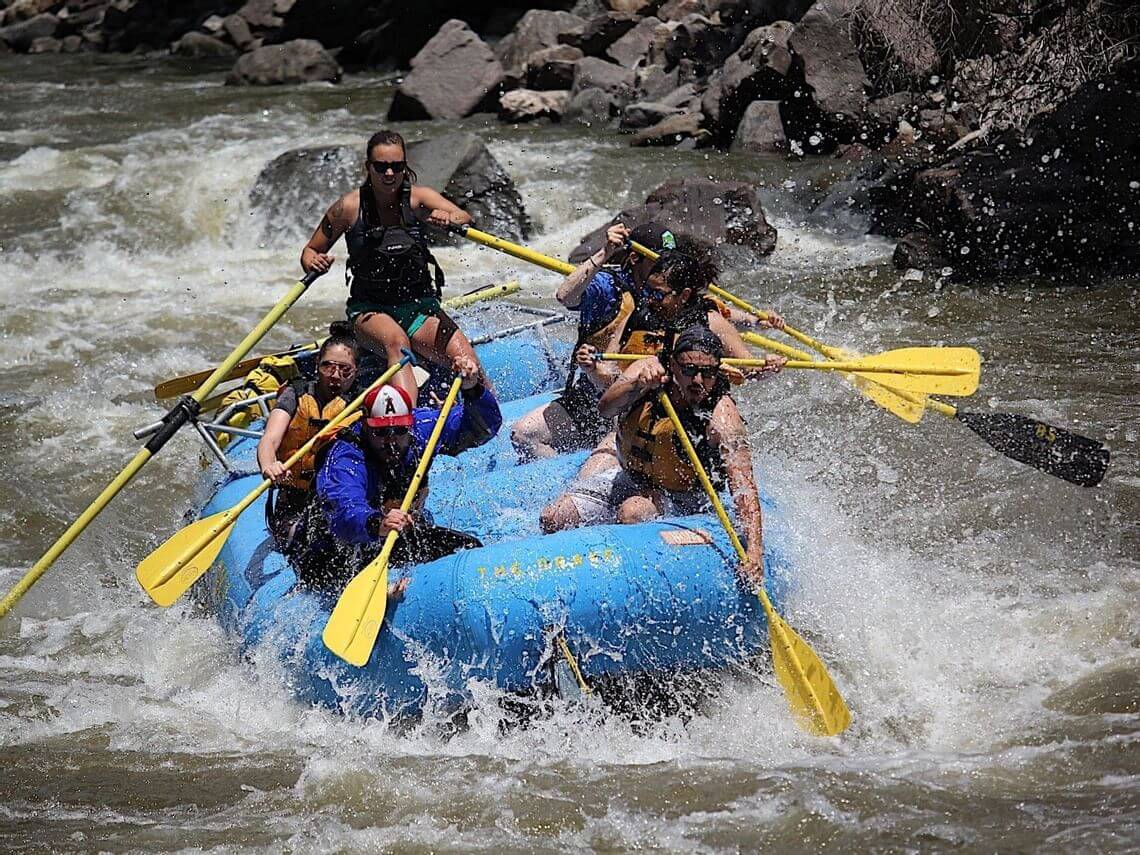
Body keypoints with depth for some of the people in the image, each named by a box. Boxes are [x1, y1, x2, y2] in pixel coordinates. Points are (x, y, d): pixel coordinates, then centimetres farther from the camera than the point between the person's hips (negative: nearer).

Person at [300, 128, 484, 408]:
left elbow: (463, 217, -21)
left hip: (419, 306, 2)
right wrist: (313, 263, -19)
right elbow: (311, 251, 5)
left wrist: (448, 218, -45)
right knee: (396, 341, -37)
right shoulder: (350, 207, -5)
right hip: (369, 309, -2)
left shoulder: (417, 197, -3)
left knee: (465, 359, -27)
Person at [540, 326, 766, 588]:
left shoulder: (721, 417, -28)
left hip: (681, 497, -5)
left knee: (632, 513, -35)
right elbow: (606, 408, -31)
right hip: (629, 476, 5)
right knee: (553, 519, -5)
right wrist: (637, 386, -53)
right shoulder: (651, 369, -16)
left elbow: (743, 487, -35)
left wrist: (754, 552, -47)